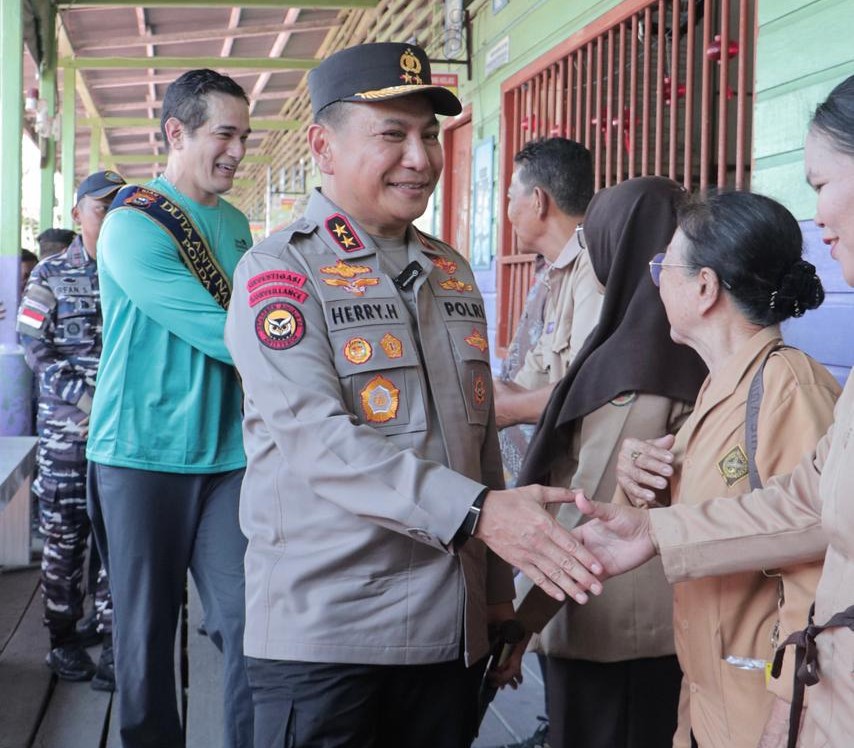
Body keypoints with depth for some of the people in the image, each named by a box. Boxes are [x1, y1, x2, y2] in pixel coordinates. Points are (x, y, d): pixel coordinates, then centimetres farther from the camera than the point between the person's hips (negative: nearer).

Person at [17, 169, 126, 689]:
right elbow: (36, 348, -1)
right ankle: (63, 634, 17)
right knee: (65, 533, 5)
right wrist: (86, 400, -11)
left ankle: (113, 637, 8)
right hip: (64, 427, -1)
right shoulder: (52, 275, 4)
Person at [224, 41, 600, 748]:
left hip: (453, 629, 6)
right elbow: (316, 438, -21)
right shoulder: (280, 271, -7)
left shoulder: (453, 271, 13)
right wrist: (477, 511, -30)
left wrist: (498, 585, 16)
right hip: (325, 633, -6)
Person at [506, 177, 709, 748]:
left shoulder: (635, 359, -20)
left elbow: (592, 514, -22)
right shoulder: (693, 351, 4)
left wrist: (520, 625, -14)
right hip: (667, 625, 8)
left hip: (610, 634, -8)